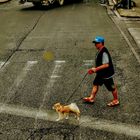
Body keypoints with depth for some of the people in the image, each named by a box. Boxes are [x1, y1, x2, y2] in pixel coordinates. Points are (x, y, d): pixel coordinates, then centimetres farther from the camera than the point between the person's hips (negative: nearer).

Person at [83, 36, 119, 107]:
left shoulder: (104, 52, -27)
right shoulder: (100, 51, 4)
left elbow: (106, 65, -31)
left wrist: (96, 69, -26)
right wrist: (94, 69, 10)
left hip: (107, 74, -10)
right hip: (100, 73, 10)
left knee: (112, 87, 7)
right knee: (96, 84, 16)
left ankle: (116, 100, 24)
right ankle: (91, 98, 27)